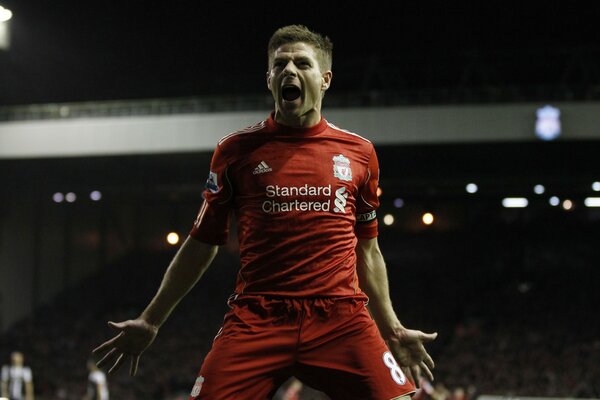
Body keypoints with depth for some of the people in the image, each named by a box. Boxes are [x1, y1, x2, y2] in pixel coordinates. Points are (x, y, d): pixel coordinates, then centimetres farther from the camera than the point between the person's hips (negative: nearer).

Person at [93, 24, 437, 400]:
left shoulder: (360, 153, 11)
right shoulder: (236, 150, 7)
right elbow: (202, 244, 14)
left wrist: (393, 330, 21)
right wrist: (150, 320, 14)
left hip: (343, 319, 1)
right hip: (256, 320, -1)